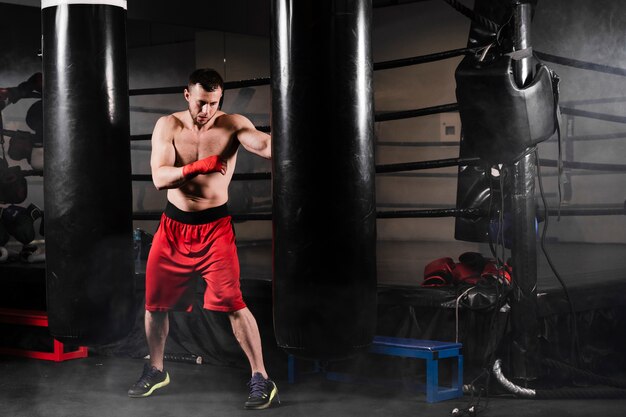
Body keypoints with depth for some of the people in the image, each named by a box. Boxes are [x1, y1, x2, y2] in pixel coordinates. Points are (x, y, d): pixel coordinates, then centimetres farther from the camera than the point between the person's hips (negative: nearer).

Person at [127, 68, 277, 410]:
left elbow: (265, 147, -29)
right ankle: (156, 371, 34)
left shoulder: (233, 125, -10)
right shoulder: (168, 126, -6)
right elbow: (159, 178, -18)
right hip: (173, 226, 3)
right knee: (155, 302, 12)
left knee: (232, 302, -13)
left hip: (215, 226, -3)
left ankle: (261, 379, -3)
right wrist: (197, 167, -33)